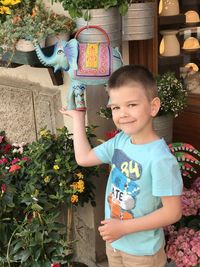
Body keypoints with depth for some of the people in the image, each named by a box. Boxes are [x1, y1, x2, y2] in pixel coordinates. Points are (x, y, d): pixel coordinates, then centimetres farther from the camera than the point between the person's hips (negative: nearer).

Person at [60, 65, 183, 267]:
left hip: (142, 251, -6)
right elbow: (84, 158, 4)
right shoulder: (120, 140, -7)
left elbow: (173, 212, -25)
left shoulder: (160, 159, -28)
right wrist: (78, 118, 5)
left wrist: (124, 227, -22)